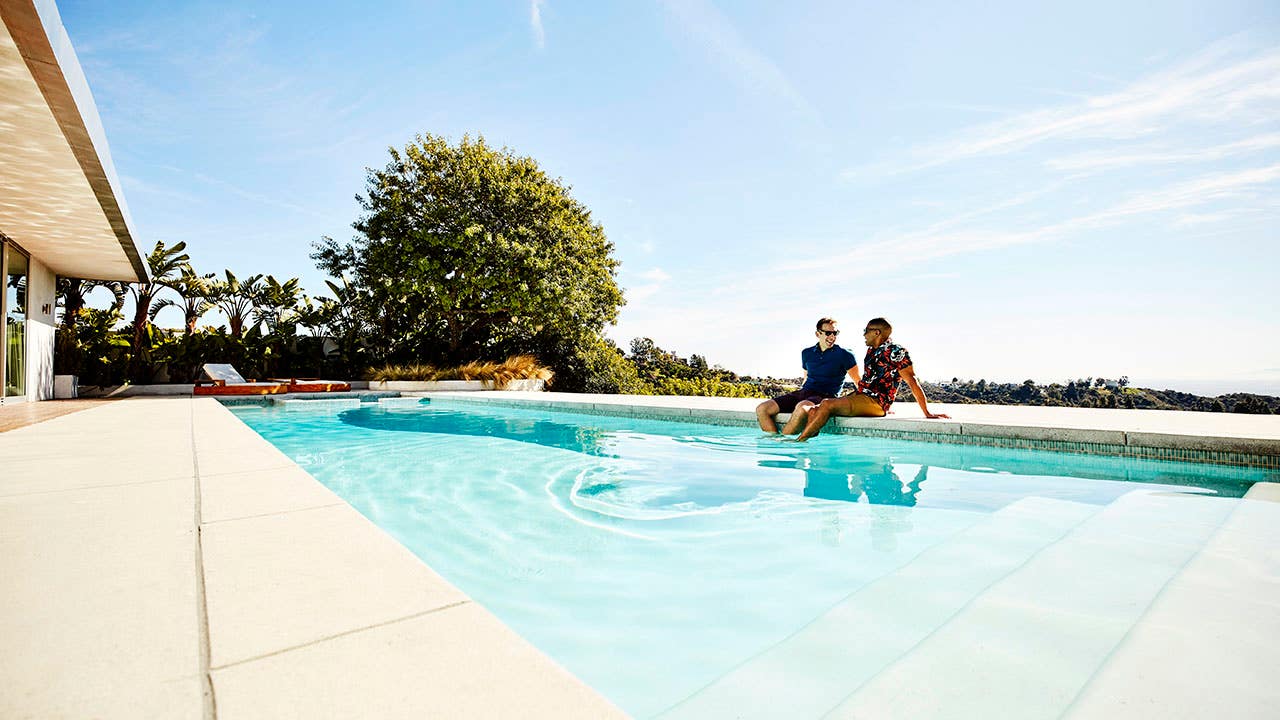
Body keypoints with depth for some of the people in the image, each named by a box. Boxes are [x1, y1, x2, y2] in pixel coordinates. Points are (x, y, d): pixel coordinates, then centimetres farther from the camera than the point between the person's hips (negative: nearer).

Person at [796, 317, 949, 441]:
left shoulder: (896, 351, -7)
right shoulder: (871, 350, 19)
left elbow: (912, 382, -10)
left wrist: (927, 413, -12)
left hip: (875, 403, -8)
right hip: (859, 396, 8)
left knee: (827, 405, -29)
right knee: (814, 412, -12)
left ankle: (798, 442, -22)